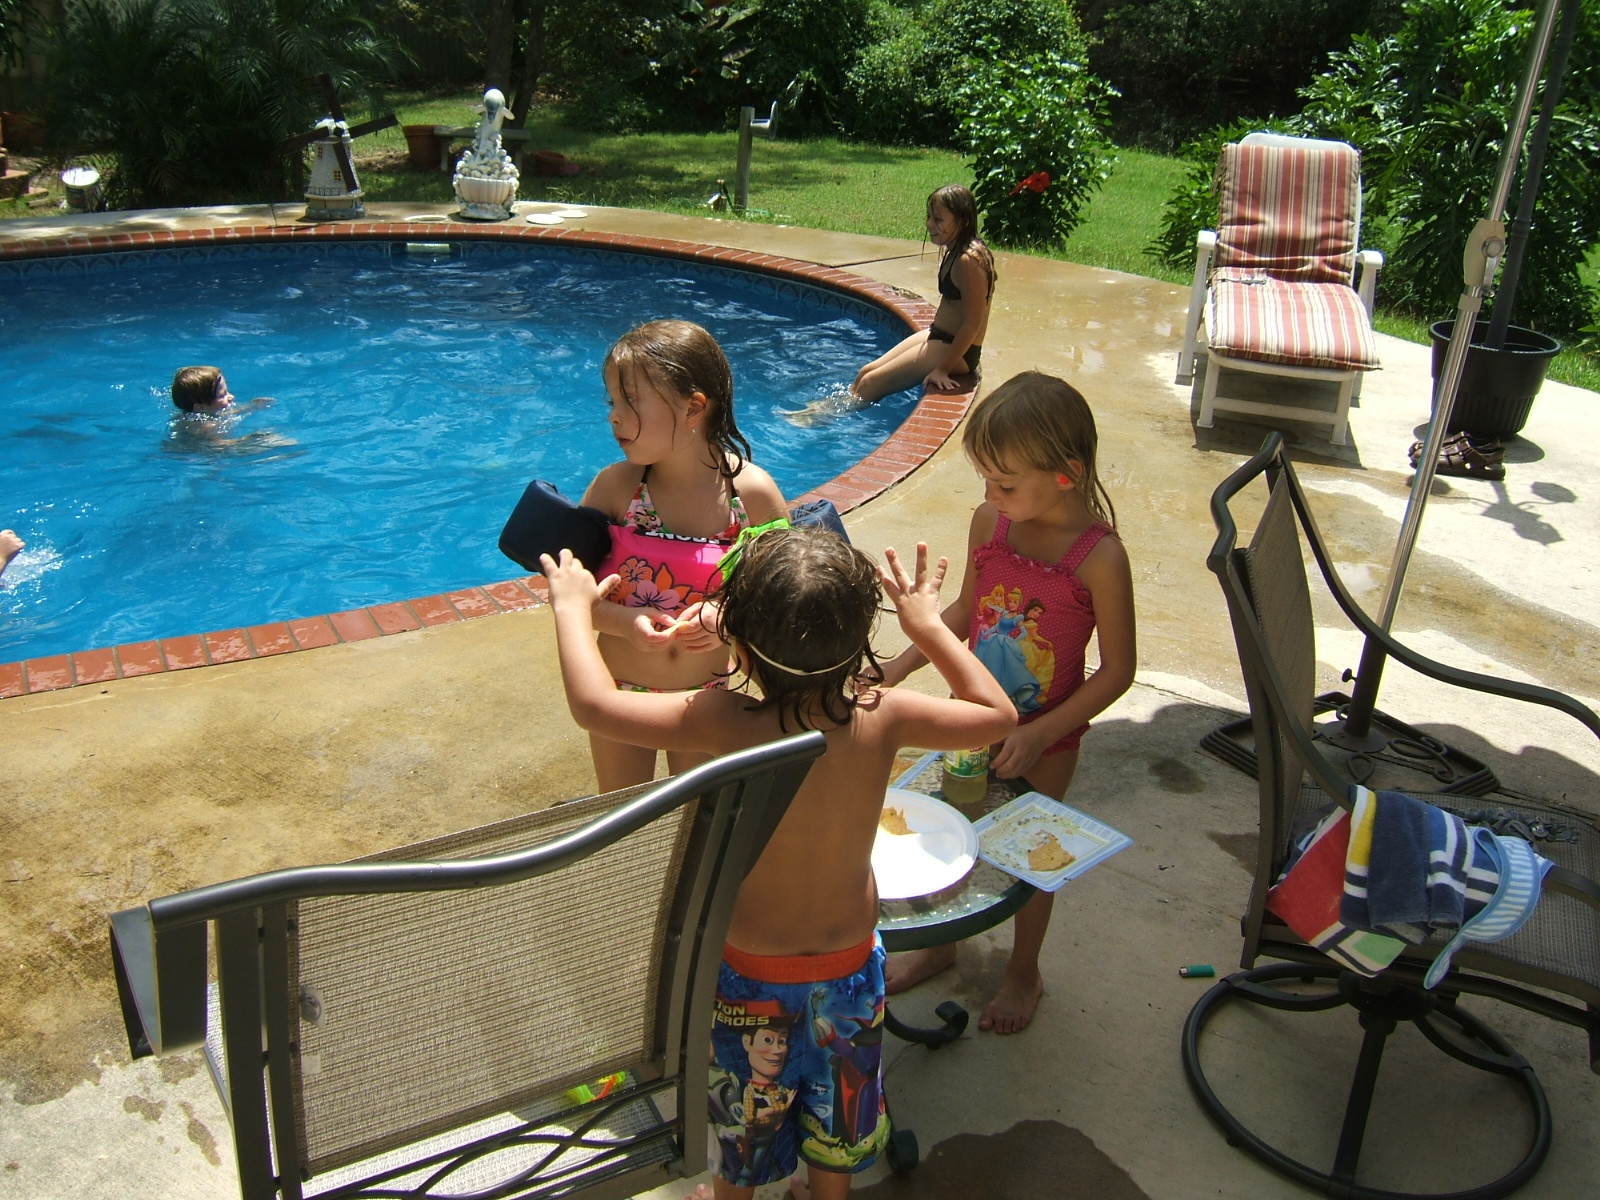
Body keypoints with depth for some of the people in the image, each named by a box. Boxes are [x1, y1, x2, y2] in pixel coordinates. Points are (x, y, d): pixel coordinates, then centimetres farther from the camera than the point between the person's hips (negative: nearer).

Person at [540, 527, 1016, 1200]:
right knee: (835, 1110, 31)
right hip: (849, 961, 3)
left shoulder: (725, 723, -31)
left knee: (740, 1115, 27)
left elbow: (592, 702, -25)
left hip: (748, 968, -2)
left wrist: (574, 606, -9)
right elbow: (999, 715, -6)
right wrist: (926, 624, 1)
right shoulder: (881, 718, -22)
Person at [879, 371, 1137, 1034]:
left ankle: (1024, 972, 42)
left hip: (1046, 737, -4)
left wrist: (1039, 734, -22)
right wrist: (898, 667, -2)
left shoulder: (1099, 557, -26)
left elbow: (1117, 669, -18)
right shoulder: (988, 521, -11)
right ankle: (941, 944, 47)